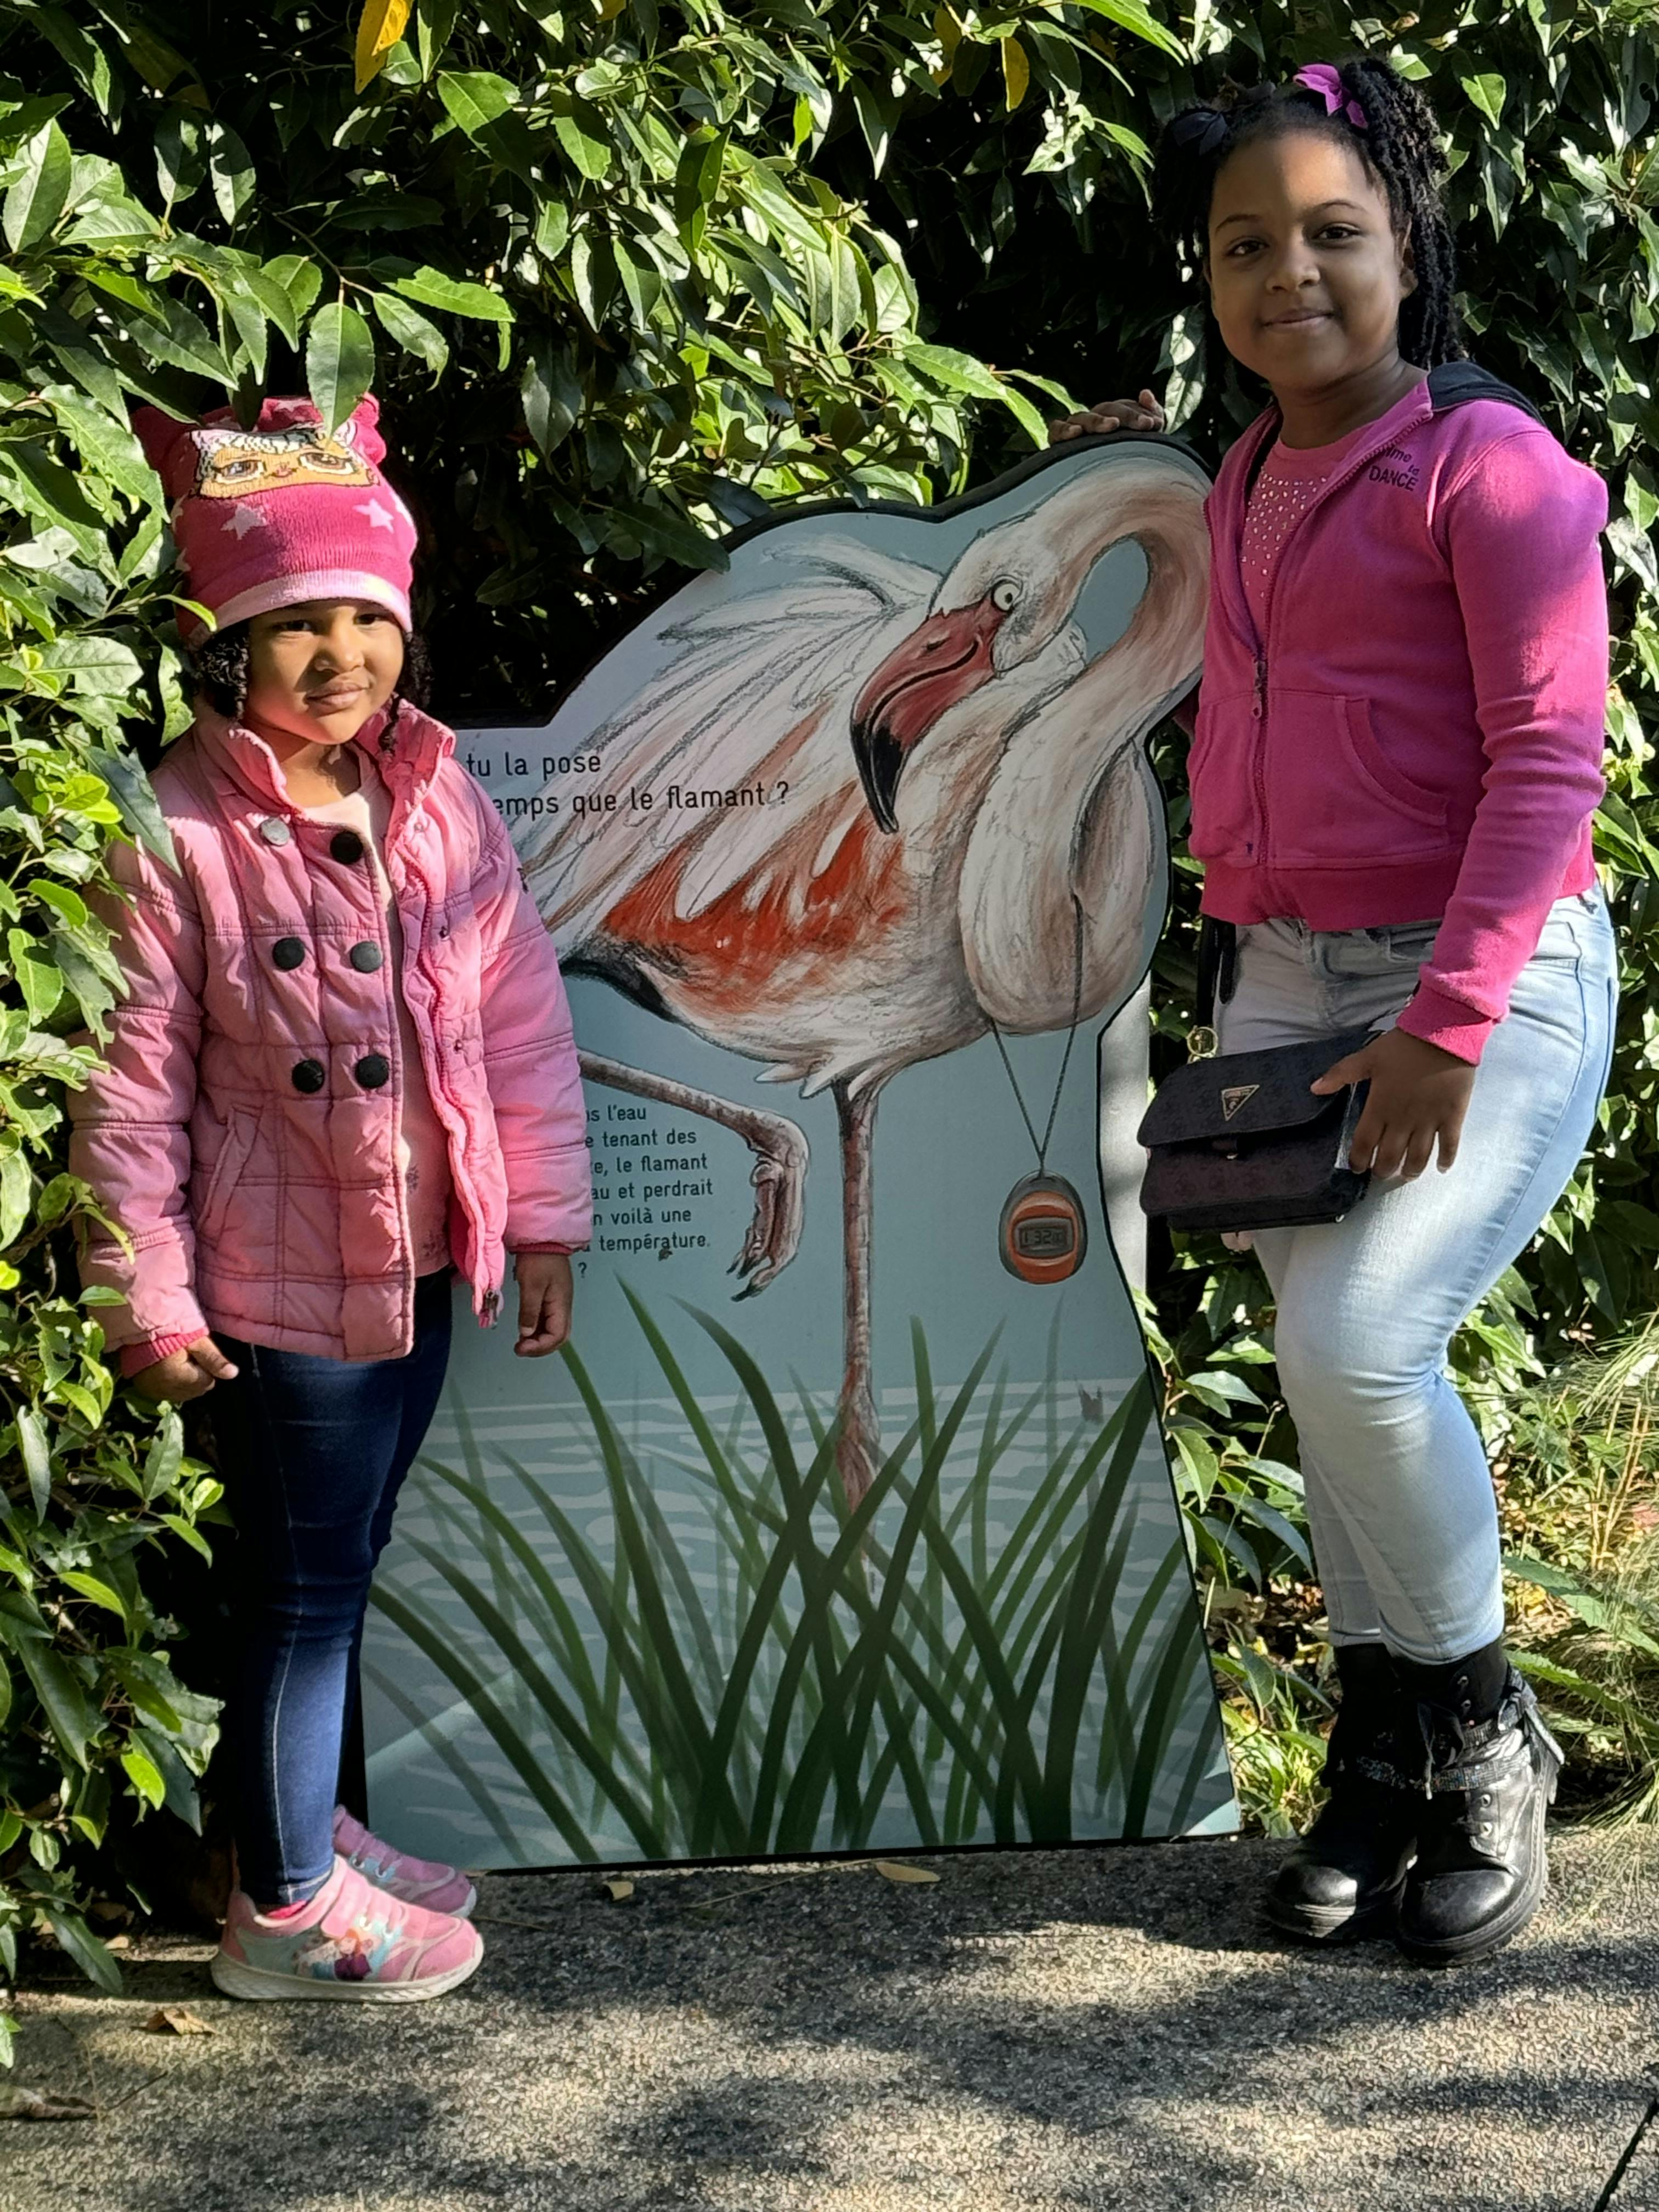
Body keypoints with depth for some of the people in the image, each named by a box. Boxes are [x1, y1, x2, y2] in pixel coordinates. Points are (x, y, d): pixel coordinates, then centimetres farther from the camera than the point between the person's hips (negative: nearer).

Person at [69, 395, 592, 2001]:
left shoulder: (437, 800, 2)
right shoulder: (179, 834, -15)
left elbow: (518, 1013, 7)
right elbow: (132, 1084, -13)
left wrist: (541, 1220, 7)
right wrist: (148, 1296, -13)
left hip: (420, 1265, 6)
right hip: (277, 1283, -6)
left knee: (346, 1563, 20)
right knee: (303, 1585, 4)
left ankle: (312, 1824, 39)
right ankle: (283, 1908, 19)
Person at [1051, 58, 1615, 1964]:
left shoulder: (1484, 459, -8)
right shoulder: (1243, 485, 15)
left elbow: (1549, 755, -14)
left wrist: (1447, 1026, -20)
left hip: (1487, 982, -7)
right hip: (1284, 981, 7)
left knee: (1357, 1339, -20)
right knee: (1327, 1369, 7)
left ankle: (1484, 1738, 1)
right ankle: (1379, 1758, 19)